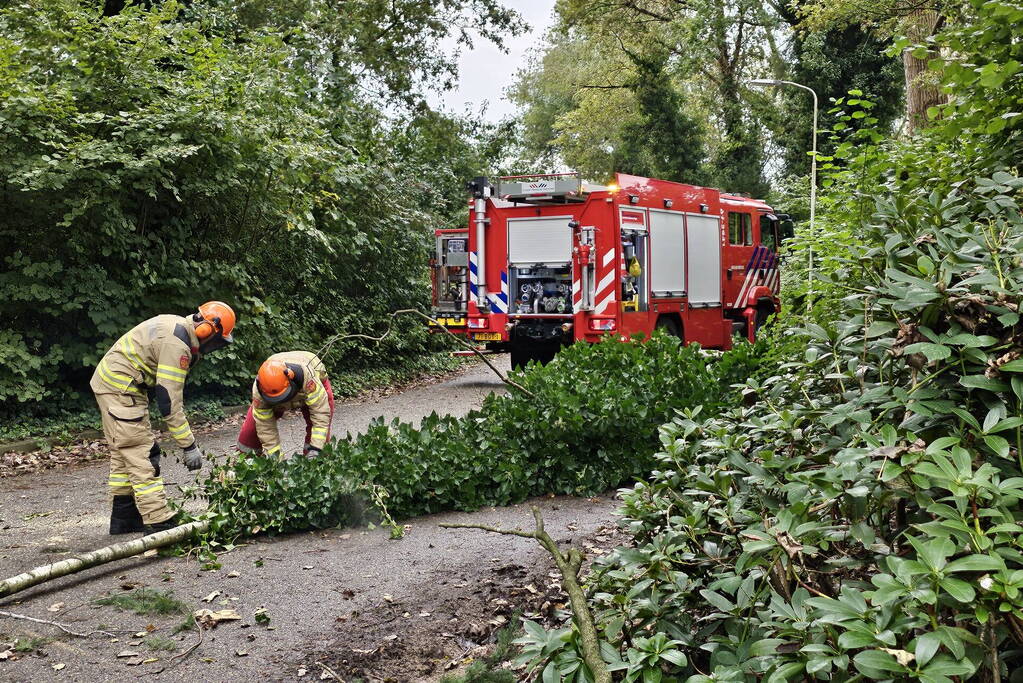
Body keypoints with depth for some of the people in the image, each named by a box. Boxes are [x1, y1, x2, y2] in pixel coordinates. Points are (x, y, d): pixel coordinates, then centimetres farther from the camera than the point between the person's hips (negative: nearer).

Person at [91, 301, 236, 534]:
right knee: (141, 455, -11)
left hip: (108, 381, 11)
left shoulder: (176, 325, 7)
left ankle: (123, 519, 26)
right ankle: (158, 523, -12)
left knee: (123, 453, 17)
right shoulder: (176, 344, -23)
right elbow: (169, 400, -24)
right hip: (120, 387, -11)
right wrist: (189, 445, -20)